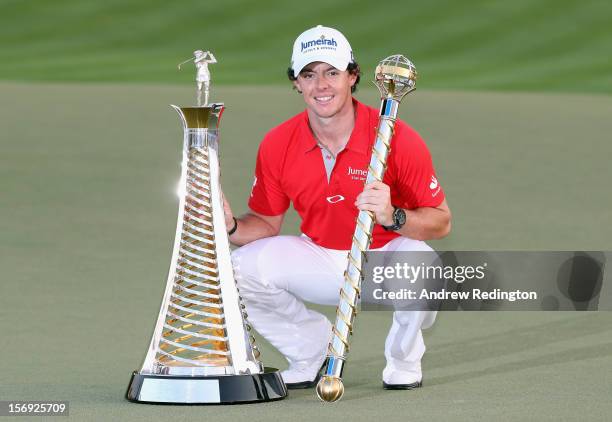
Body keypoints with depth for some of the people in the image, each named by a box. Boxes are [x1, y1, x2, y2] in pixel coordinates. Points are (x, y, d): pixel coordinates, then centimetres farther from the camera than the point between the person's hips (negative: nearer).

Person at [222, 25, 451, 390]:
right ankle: (314, 351, 8)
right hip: (320, 259, 4)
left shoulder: (398, 139, -21)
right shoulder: (278, 145, -10)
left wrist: (393, 217, -37)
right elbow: (267, 223, 2)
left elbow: (442, 223, -16)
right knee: (242, 268, -19)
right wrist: (232, 227, -22)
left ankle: (404, 359, -3)